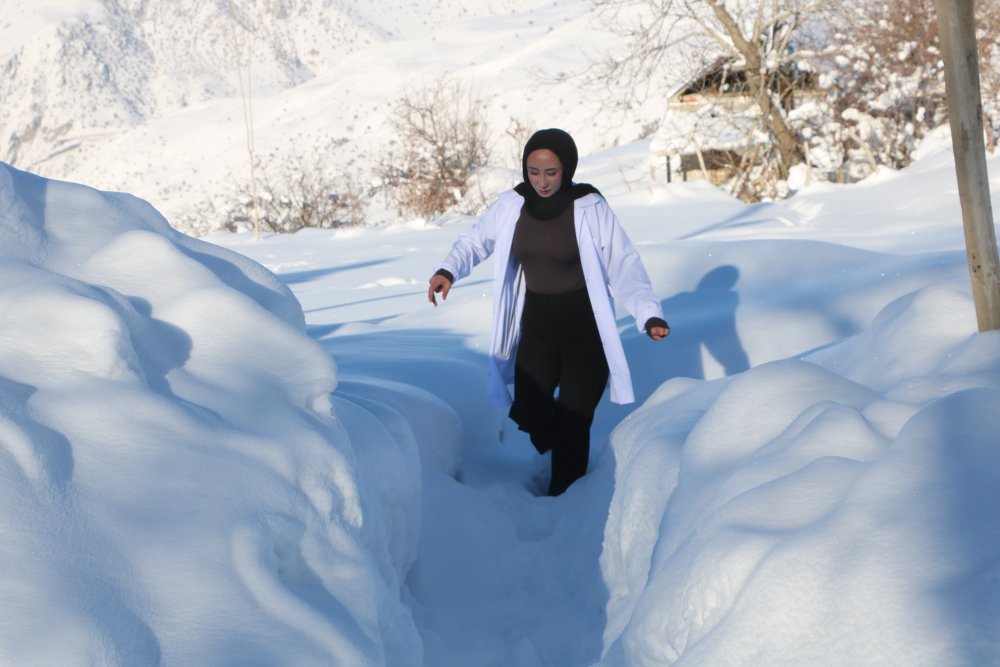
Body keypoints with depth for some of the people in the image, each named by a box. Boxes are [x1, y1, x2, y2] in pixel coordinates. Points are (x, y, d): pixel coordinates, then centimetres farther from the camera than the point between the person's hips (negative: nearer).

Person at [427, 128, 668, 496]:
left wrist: (649, 314, -29)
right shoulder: (512, 205, -3)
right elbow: (476, 240, 10)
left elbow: (624, 265, -15)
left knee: (572, 425, -7)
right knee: (529, 415, 0)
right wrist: (448, 271, -10)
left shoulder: (590, 209, -14)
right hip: (536, 328, 4)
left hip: (585, 331, -4)